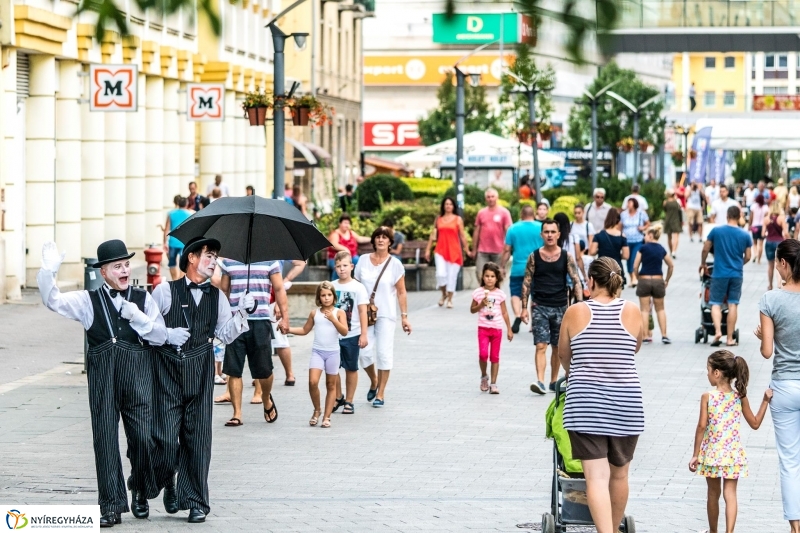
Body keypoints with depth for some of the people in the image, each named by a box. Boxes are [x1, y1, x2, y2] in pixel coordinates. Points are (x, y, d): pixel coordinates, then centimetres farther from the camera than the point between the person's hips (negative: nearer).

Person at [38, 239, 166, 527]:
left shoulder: (143, 299, 9)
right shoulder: (89, 301, 7)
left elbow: (161, 336, 2)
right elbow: (53, 301, -2)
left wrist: (136, 317, -11)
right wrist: (49, 271, -14)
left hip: (138, 378, 0)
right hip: (102, 381, 0)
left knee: (143, 437, -2)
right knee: (105, 439, 0)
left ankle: (140, 493, 25)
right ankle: (111, 505, 7)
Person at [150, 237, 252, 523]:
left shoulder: (216, 296, 14)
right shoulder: (165, 291, 1)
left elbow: (226, 335, 9)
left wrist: (242, 312, -4)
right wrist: (166, 335, -14)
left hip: (200, 374, 3)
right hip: (167, 371, -3)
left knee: (197, 438, 1)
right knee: (166, 437, -8)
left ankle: (196, 502, 9)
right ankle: (167, 482, 21)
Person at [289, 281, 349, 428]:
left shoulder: (339, 313, -1)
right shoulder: (315, 313, 6)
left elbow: (344, 331, -12)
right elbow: (304, 330, 17)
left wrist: (333, 319, -22)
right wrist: (287, 329, 6)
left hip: (333, 352, -1)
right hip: (317, 351, 1)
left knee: (331, 385, 6)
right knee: (313, 382, -15)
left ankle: (327, 416, 13)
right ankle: (317, 410, 6)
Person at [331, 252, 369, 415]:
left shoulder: (358, 287, -5)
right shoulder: (332, 286, 3)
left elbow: (362, 311, -5)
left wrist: (364, 334, -9)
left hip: (351, 335, -2)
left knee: (351, 368, 7)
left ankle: (349, 401, 15)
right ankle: (338, 398, 21)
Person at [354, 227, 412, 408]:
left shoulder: (395, 264, 0)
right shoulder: (363, 261, 6)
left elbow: (401, 292, 1)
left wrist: (404, 316, -3)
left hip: (386, 314, -2)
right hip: (364, 313, 2)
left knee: (384, 353, -3)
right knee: (364, 352, -4)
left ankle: (381, 393, 6)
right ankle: (374, 381, 26)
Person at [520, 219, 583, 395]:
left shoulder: (566, 257, 1)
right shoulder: (534, 257, 1)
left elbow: (576, 281, 0)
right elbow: (526, 283, 3)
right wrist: (524, 308, -2)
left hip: (560, 306, 1)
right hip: (540, 306, -1)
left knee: (557, 347, 10)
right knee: (541, 345, -12)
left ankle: (554, 381, 22)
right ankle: (540, 381, -20)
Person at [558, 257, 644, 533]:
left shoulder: (575, 313, -3)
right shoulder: (633, 312, -1)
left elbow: (564, 356, 12)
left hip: (586, 404, -2)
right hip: (626, 404, 2)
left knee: (596, 476, -5)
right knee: (618, 474, 17)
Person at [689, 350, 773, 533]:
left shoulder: (707, 397, -10)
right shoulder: (740, 397, -2)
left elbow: (702, 426, -12)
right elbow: (755, 424, 5)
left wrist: (695, 455, -6)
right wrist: (765, 401, 14)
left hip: (711, 454, -1)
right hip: (733, 454, 1)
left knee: (713, 493, 14)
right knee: (730, 493, 1)